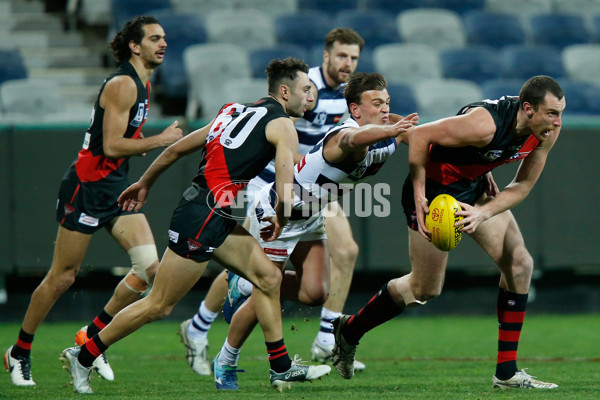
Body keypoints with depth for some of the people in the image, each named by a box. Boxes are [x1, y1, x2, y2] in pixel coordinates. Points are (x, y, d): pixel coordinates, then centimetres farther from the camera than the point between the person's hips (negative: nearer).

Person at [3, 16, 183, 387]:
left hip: (117, 188, 9)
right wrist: (160, 140, -16)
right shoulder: (122, 84, -16)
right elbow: (111, 146, -22)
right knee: (63, 277, -1)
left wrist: (143, 145, 8)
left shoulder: (143, 85, 14)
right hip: (88, 186, -8)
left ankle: (93, 336, 6)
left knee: (149, 266, -8)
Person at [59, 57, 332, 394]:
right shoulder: (282, 126, -7)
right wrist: (281, 217, -3)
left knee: (268, 277, 12)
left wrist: (145, 183, 30)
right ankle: (83, 357, 10)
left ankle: (282, 368, 16)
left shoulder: (235, 111, 17)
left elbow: (177, 149, 20)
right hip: (203, 218, -9)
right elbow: (286, 182, -22)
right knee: (159, 306, 0)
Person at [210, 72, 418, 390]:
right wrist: (391, 131, -78)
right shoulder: (344, 136, -35)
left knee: (315, 294, -2)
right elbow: (356, 139, -60)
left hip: (311, 218, 8)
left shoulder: (386, 133, -8)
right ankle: (225, 364, 19)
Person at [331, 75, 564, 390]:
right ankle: (349, 331, 26)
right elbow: (419, 136, -26)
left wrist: (484, 213, -17)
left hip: (475, 187, 8)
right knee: (425, 289, 1)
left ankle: (506, 372, 3)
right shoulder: (484, 125, -35)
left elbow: (523, 185, -2)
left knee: (519, 264, -3)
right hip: (434, 188, -8)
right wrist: (419, 197, -25)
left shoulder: (548, 130, -13)